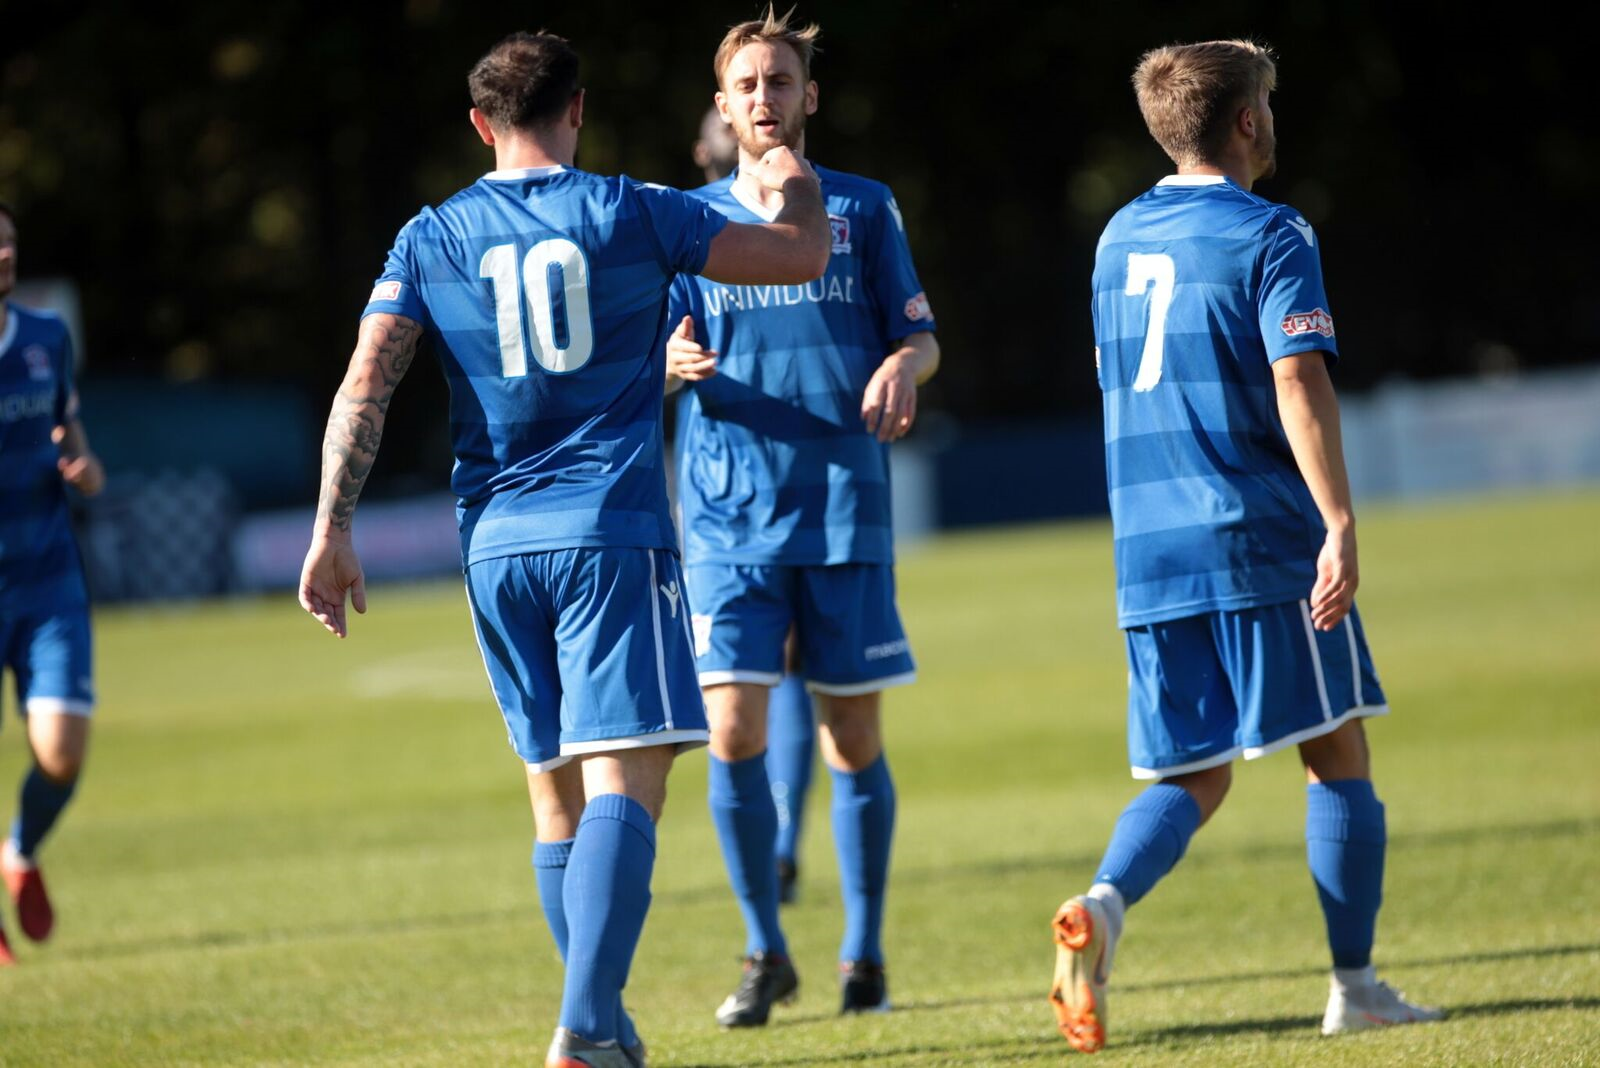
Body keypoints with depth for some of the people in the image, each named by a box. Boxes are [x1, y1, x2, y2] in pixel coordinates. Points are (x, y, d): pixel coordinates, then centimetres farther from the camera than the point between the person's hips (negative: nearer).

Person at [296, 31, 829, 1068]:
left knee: (557, 795, 15)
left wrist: (332, 528, -2)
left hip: (498, 545, 4)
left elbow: (365, 385, -2)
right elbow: (800, 256, 6)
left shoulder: (432, 238, 7)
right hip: (615, 534, -4)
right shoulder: (630, 214, 1)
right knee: (624, 781, -12)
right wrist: (799, 190, 28)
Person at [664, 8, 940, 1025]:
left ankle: (865, 953, 14)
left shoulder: (864, 208, 7)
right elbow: (663, 350, 8)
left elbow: (922, 335, 7)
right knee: (733, 731, -9)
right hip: (730, 514, 0)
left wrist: (903, 366, -16)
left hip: (845, 511, 0)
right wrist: (678, 362, -16)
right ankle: (766, 952, 6)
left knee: (853, 736, 2)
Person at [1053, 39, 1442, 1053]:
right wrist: (1340, 525, -23)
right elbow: (1299, 381, -18)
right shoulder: (1269, 236, -7)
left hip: (1149, 552, 6)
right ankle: (1356, 985, 7)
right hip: (1264, 545, -6)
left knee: (1191, 777, 8)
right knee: (1339, 752, 6)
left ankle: (1102, 904, -19)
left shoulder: (1120, 238, 15)